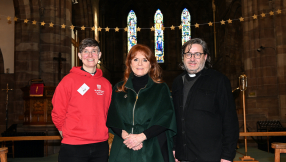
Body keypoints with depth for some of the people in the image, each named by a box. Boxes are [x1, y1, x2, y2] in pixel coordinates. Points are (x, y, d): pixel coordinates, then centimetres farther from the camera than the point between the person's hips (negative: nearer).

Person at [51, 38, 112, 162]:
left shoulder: (105, 84, 6)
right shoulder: (69, 80, -5)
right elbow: (58, 113, -1)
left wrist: (100, 132, 9)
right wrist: (67, 133, 5)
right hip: (73, 147, -3)